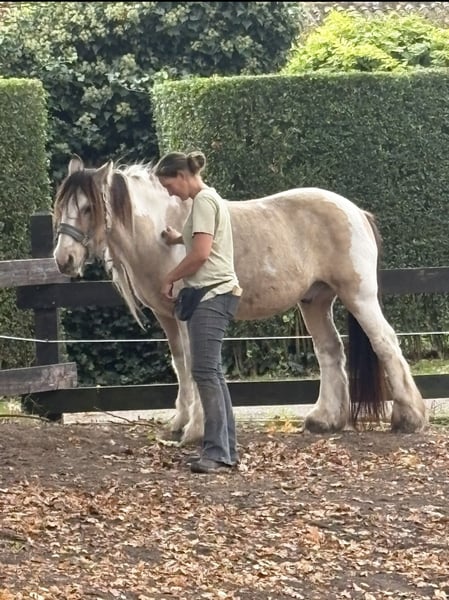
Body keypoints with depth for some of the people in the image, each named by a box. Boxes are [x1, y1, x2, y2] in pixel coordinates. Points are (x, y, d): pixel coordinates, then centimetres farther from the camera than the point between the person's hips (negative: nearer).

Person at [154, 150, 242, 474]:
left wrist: (170, 278, -8)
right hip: (211, 293, 11)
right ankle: (227, 448, 12)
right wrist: (181, 238, 33)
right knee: (211, 372, 10)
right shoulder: (208, 198, 19)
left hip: (213, 294, -11)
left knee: (206, 371, -14)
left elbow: (201, 254, -20)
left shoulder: (204, 201, -12)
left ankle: (217, 451, -18)